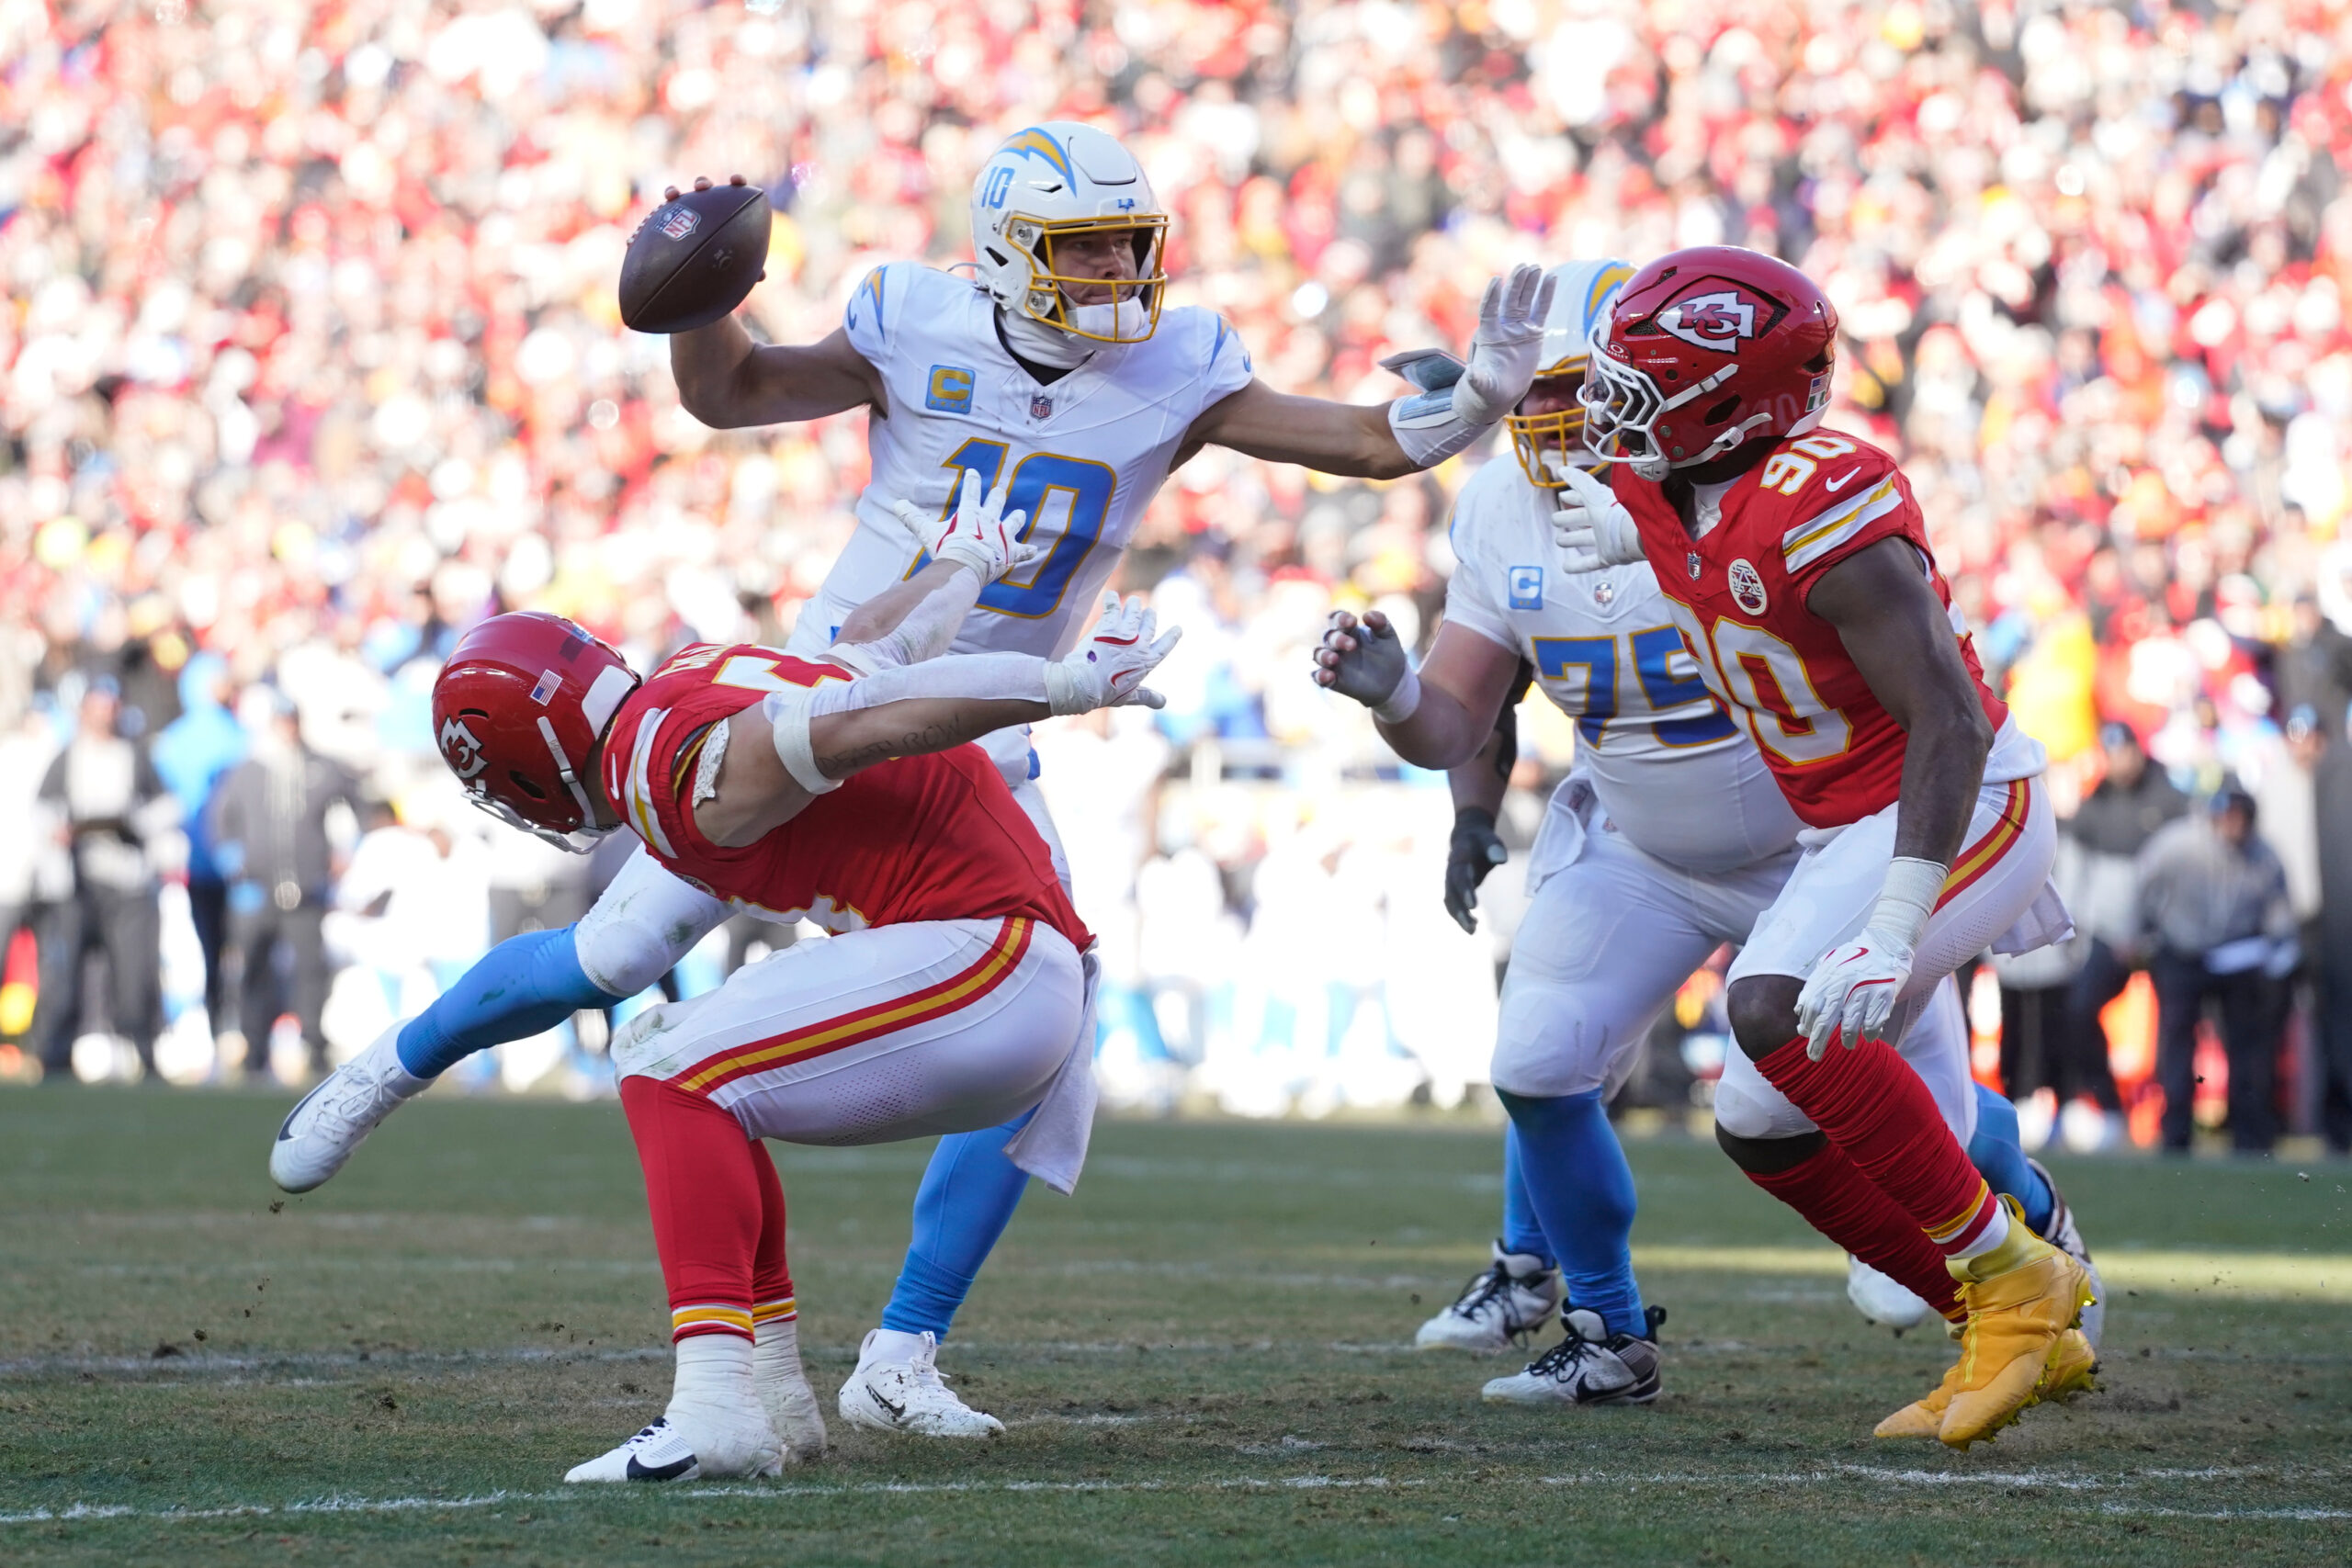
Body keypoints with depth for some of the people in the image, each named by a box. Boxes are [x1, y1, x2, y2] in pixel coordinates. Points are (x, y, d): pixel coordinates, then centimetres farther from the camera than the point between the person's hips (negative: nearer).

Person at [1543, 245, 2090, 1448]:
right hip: (1844, 830, 10)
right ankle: (2020, 1336, 17)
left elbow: (1951, 722, -30)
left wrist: (1895, 929, -35)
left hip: (1964, 810, -10)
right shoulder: (1663, 491, -1)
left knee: (1779, 1012, -29)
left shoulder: (1823, 513, -27)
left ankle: (2008, 1277, -15)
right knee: (1766, 1130, 5)